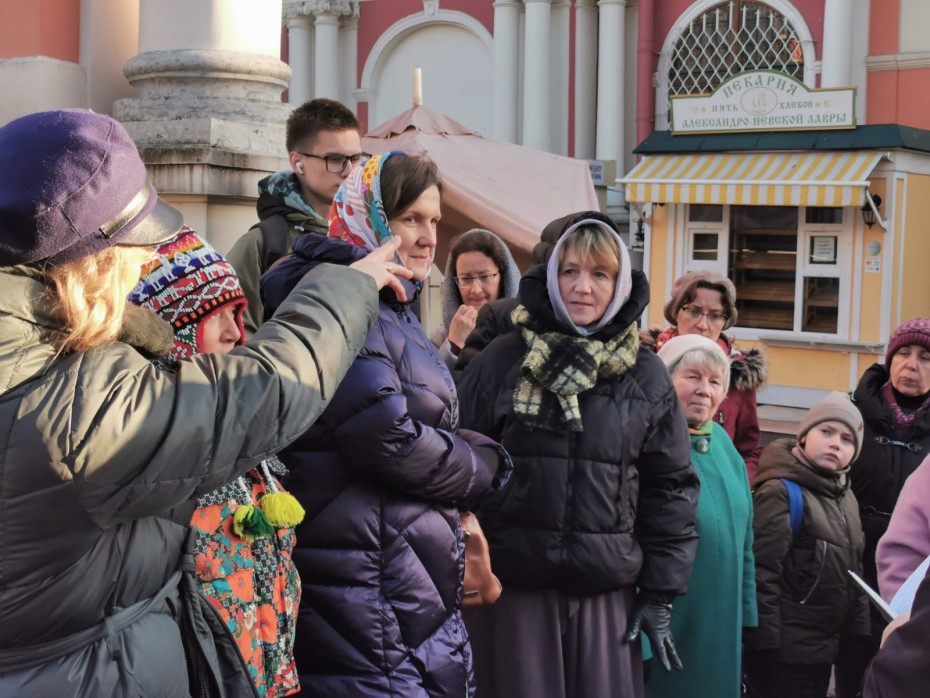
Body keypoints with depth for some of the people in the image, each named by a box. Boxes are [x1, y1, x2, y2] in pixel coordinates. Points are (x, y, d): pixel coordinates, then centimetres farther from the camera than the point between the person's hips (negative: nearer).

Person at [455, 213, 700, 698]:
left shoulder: (647, 377, 5)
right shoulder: (498, 363, 0)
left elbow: (670, 488, 7)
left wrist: (660, 595, 4)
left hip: (608, 591, 2)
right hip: (511, 585, -1)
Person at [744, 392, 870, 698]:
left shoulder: (847, 497, 11)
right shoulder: (782, 491, -15)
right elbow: (761, 571, -20)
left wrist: (858, 627, 15)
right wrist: (765, 639, -21)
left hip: (824, 643, 8)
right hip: (784, 646, -8)